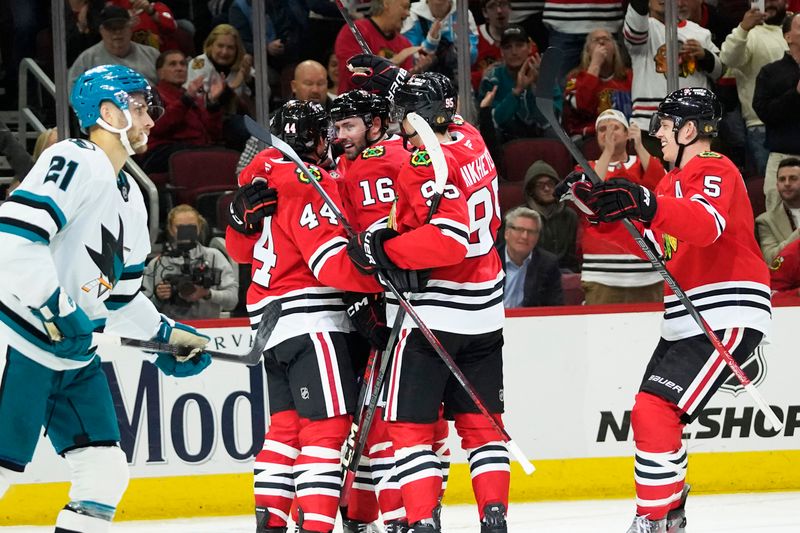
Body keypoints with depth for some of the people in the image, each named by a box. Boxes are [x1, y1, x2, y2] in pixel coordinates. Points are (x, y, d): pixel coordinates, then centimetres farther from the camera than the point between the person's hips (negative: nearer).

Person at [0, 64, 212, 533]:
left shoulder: (130, 197, 18)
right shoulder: (74, 162, -13)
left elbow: (122, 293, 26)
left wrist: (166, 334, 14)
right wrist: (59, 312, -25)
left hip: (76, 354, 10)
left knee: (107, 471, 4)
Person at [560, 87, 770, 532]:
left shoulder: (714, 171, -13)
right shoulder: (679, 177, 20)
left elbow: (706, 224, -34)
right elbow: (650, 232, 26)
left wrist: (647, 204, -49)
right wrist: (593, 199, 15)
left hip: (728, 319, -11)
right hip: (690, 322, 11)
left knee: (656, 410, -19)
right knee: (651, 412, 19)